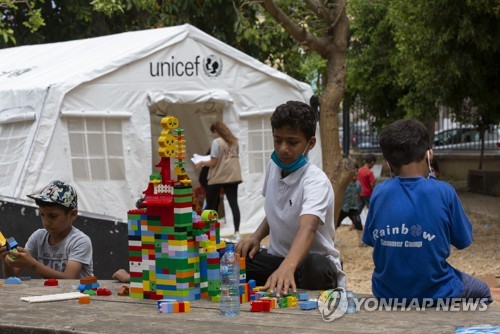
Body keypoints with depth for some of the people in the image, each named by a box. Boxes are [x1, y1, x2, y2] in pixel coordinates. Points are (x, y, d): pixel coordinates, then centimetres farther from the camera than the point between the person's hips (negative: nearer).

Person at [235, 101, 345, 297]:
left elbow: (307, 227, -41)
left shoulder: (316, 181, -21)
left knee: (317, 267, -41)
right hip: (277, 258, 5)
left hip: (315, 260, -5)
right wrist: (256, 237, 0)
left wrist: (287, 267, -60)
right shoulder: (273, 166, 1)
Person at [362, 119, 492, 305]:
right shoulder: (443, 192, -15)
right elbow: (463, 241, -2)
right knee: (482, 291, 29)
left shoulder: (379, 193, -8)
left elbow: (371, 240, 6)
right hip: (436, 296, -3)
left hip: (387, 295, 3)